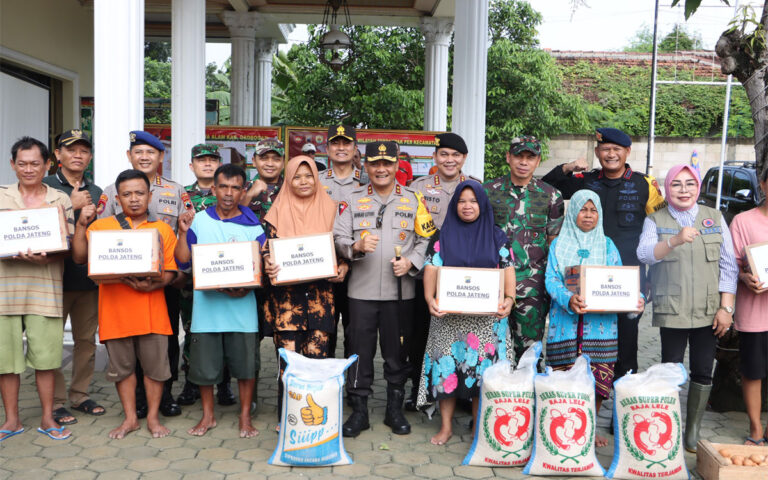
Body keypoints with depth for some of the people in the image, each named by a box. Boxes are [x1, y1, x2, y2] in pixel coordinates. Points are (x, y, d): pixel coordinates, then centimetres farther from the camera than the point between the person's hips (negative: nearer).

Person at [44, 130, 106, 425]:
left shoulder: (96, 192, 16)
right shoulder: (46, 187, 1)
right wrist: (72, 207, -12)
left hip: (89, 277, 5)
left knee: (86, 339, 10)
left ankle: (80, 395, 22)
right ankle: (55, 402, 10)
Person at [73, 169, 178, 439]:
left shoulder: (163, 229, 7)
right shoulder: (102, 226, 8)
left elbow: (171, 270, 2)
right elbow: (80, 258, 2)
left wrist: (152, 285, -16)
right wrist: (81, 225, -6)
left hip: (152, 310, -1)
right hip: (115, 309, 1)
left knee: (155, 364, 5)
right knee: (122, 365, 10)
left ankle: (153, 417, 21)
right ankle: (130, 418, 25)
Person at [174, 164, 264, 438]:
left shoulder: (253, 226, 1)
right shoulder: (198, 221, 3)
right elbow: (183, 262, 0)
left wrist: (246, 288, -17)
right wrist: (183, 233, -13)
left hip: (241, 306, -1)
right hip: (206, 305, 1)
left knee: (245, 364, 5)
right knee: (204, 362, 9)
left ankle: (245, 417, 23)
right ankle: (208, 416, 29)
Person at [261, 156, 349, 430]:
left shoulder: (329, 209, 9)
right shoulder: (278, 212, 8)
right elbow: (268, 248, 6)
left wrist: (342, 268, -6)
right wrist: (268, 265, -14)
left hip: (320, 294, 1)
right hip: (286, 295, 0)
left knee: (317, 356, -2)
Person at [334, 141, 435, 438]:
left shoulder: (413, 201, 7)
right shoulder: (353, 200, 7)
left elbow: (426, 239, 5)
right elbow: (338, 238, 1)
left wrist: (410, 262, -11)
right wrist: (357, 246, -19)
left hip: (400, 290, 0)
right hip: (361, 290, 0)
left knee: (397, 352, 9)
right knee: (360, 352, 4)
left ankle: (395, 410, 24)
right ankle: (358, 412, 16)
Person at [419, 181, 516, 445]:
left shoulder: (497, 236, 8)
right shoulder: (442, 236, 7)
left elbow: (508, 270, 2)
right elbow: (431, 269, -2)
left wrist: (509, 298, -16)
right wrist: (430, 298, -19)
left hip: (487, 317, 0)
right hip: (449, 316, 0)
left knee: (483, 367, 3)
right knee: (447, 366, 2)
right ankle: (446, 426, 15)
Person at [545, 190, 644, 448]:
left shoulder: (607, 245, 13)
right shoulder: (559, 245, 9)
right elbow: (551, 280, -4)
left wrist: (636, 298, -15)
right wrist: (568, 299, -23)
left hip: (600, 322, 1)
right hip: (566, 322, -1)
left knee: (598, 378, 0)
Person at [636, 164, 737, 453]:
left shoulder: (714, 218, 10)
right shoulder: (656, 220, 4)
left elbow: (728, 266, 7)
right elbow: (644, 253, -14)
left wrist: (726, 308, -1)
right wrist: (675, 240, -32)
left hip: (708, 310, 2)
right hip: (672, 310, -2)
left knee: (702, 372, 5)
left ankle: (693, 432, 18)